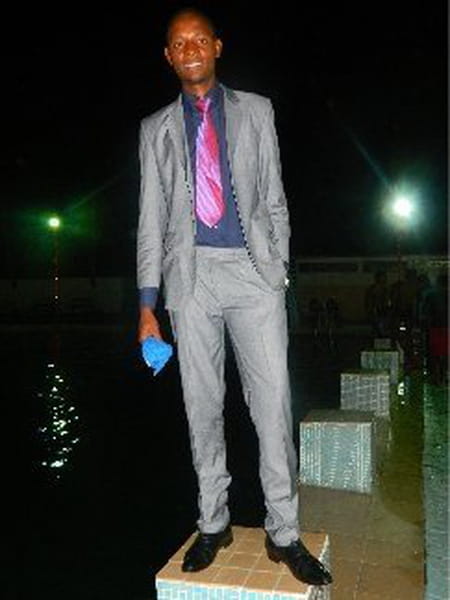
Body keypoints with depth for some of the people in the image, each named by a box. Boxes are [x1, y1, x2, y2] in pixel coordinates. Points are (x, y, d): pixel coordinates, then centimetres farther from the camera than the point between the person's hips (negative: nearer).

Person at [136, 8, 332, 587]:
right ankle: (213, 523, 21)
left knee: (273, 404, -5)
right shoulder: (156, 128, 13)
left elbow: (273, 197, 11)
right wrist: (147, 303, 2)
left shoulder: (256, 111, 13)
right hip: (191, 275, 1)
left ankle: (283, 533, 10)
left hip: (253, 269, 0)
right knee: (202, 407, 6)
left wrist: (278, 268, 2)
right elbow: (151, 218, 9)